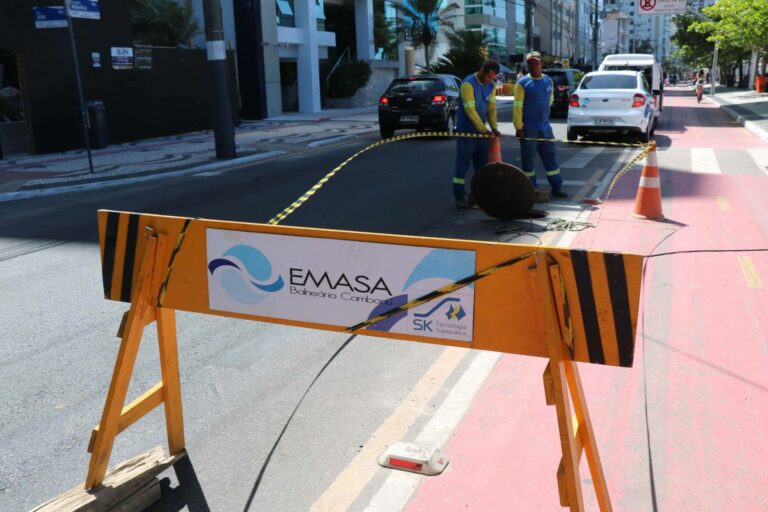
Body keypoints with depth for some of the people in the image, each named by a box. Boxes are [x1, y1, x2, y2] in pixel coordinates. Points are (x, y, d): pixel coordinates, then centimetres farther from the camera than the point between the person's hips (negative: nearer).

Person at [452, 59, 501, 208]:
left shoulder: (492, 85, 5)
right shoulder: (468, 84, -17)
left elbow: (491, 107, 5)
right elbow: (470, 110, -21)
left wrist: (494, 127, -8)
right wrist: (484, 129, -21)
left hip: (482, 130, 7)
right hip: (466, 130, -7)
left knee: (482, 164, 11)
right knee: (463, 164, -5)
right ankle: (460, 195, -1)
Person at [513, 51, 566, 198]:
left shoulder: (548, 81, 8)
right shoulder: (523, 83, -8)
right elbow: (517, 106, -11)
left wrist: (542, 114, 16)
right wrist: (519, 127, -16)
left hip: (545, 127, 5)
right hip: (528, 129, -5)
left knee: (551, 157, 8)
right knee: (528, 160, 2)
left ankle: (556, 187, 16)